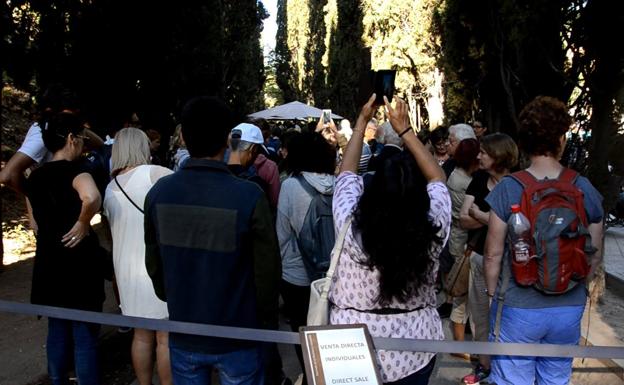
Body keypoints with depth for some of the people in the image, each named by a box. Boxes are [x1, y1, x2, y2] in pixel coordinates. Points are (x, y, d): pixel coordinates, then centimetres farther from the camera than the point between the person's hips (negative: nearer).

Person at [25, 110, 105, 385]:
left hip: (47, 263, 7)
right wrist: (82, 224, -22)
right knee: (85, 336, 4)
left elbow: (36, 226, 14)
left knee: (57, 331, 20)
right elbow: (92, 198, -38)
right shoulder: (74, 170, -16)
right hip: (79, 262, -7)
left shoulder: (34, 177, 7)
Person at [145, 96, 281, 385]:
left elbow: (153, 263, 3)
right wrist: (267, 322, 3)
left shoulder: (158, 193, -9)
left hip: (183, 334, 3)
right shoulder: (249, 196, -22)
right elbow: (267, 269, -14)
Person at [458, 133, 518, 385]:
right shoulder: (479, 179, 2)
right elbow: (463, 220, -3)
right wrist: (493, 219, -18)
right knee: (479, 314, 16)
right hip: (478, 256, 6)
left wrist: (480, 215, -14)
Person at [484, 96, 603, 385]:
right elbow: (595, 255, 5)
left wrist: (492, 293, 7)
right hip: (569, 310, 3)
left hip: (518, 308, -3)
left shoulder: (508, 188, -15)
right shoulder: (585, 189, -5)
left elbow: (493, 254, -10)